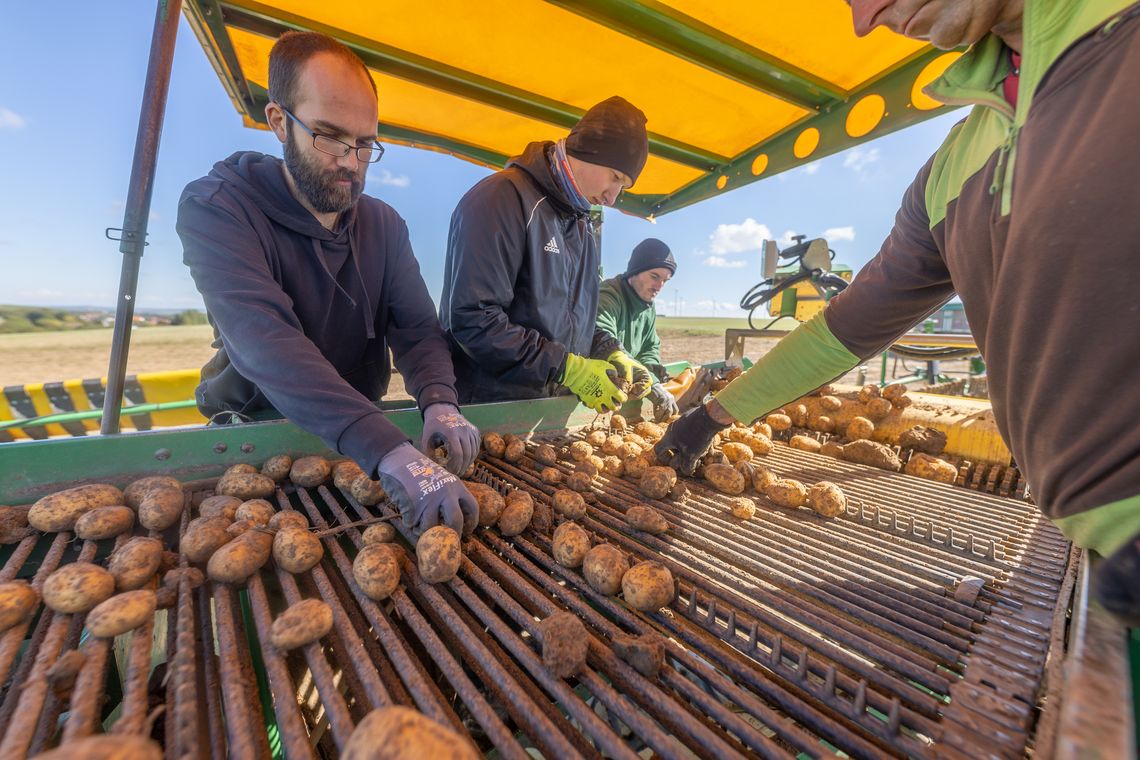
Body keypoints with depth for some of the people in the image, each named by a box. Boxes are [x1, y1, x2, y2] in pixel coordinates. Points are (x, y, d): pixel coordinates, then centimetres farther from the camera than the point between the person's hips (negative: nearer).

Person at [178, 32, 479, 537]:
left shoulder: (385, 225, 0)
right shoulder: (213, 208, -15)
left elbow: (417, 329, -5)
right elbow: (269, 346, -30)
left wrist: (439, 404, -26)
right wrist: (391, 454, -42)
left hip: (363, 436, 3)